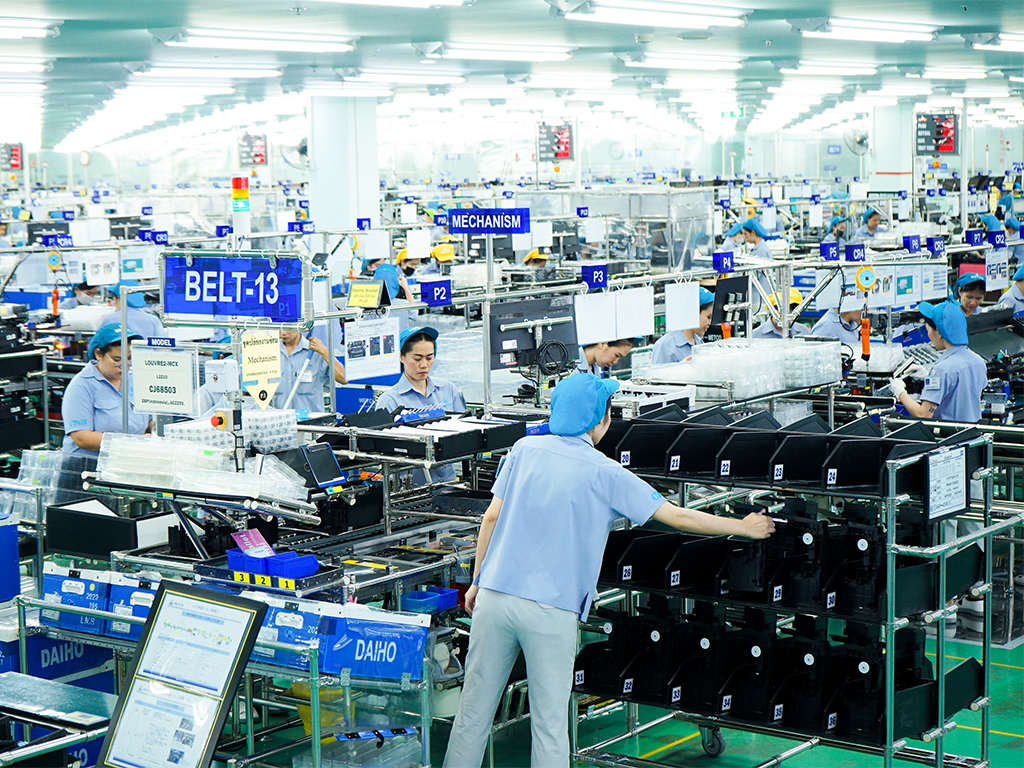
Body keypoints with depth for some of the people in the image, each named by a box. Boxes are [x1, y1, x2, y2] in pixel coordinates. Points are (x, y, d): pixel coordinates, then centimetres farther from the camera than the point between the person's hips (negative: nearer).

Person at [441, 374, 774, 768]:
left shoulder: (525, 450, 6)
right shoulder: (605, 474, -3)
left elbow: (492, 516, 5)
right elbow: (679, 517, 0)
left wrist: (477, 581, 16)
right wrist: (745, 528, 11)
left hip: (495, 596, 4)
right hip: (551, 610, -3)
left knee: (474, 709, 11)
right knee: (550, 724, 5)